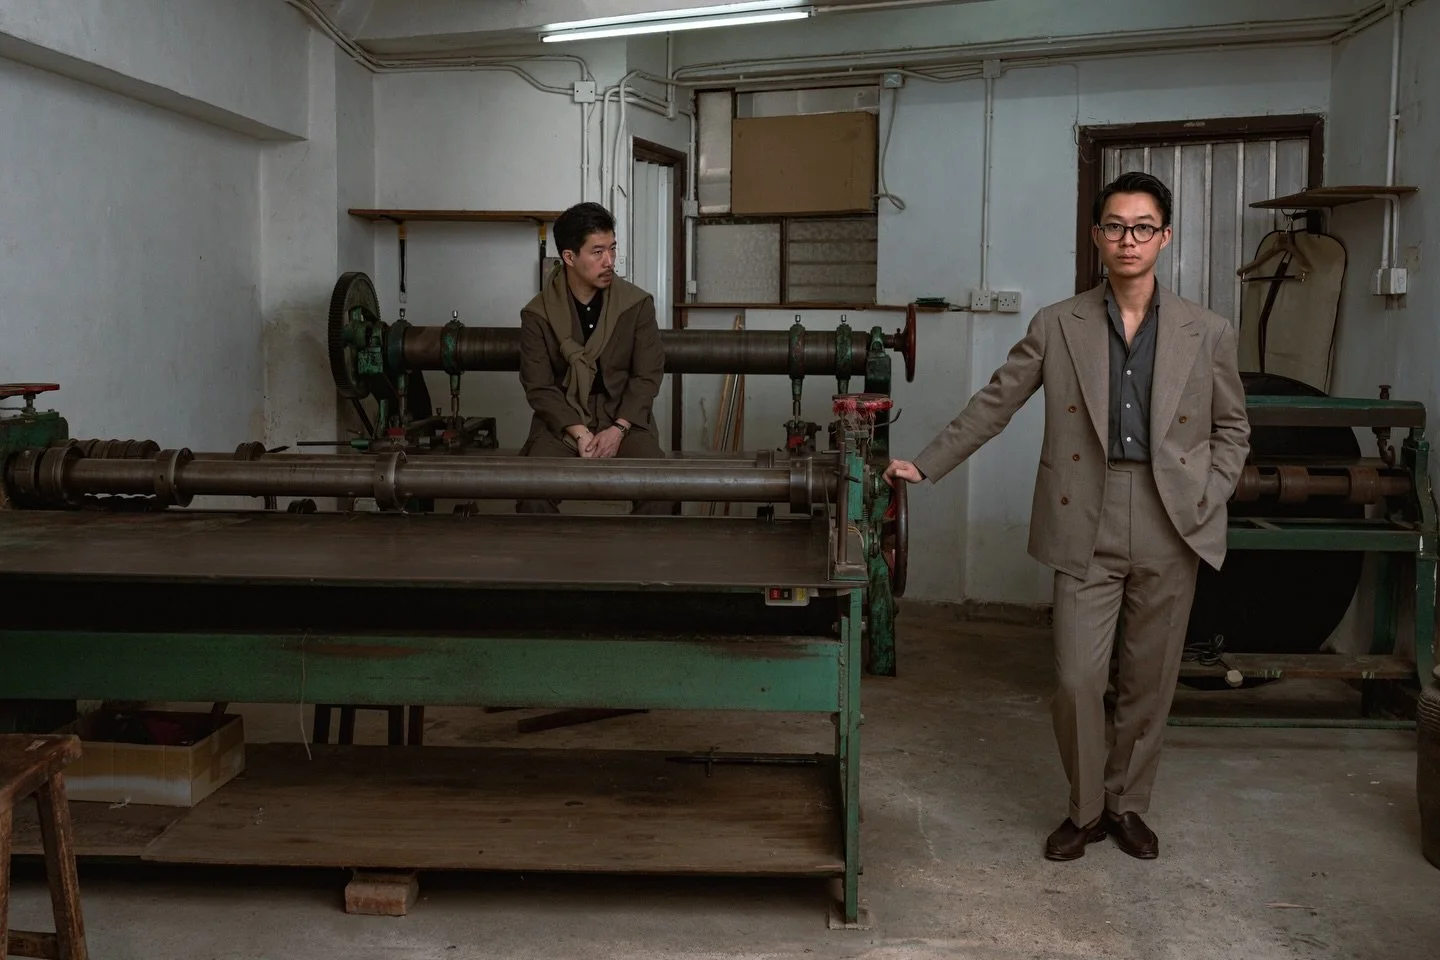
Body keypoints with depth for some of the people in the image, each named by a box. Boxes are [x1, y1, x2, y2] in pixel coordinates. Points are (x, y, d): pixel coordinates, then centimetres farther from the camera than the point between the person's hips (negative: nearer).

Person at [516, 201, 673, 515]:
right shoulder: (537, 314, -6)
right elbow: (539, 387, -5)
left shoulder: (637, 303, -5)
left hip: (623, 415, 0)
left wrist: (618, 429, -16)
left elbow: (647, 375, -3)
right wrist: (579, 433, -19)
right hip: (562, 418, 0)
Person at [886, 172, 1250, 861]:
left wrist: (1205, 503, 0)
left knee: (1149, 682, 10)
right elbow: (992, 405, 6)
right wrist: (925, 466, 2)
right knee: (1077, 681, -3)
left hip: (1170, 534, 1)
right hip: (1087, 531, -1)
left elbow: (1232, 429, 13)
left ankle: (1127, 804, 31)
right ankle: (1086, 808, 20)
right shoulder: (1058, 327, 2)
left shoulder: (1207, 334, 4)